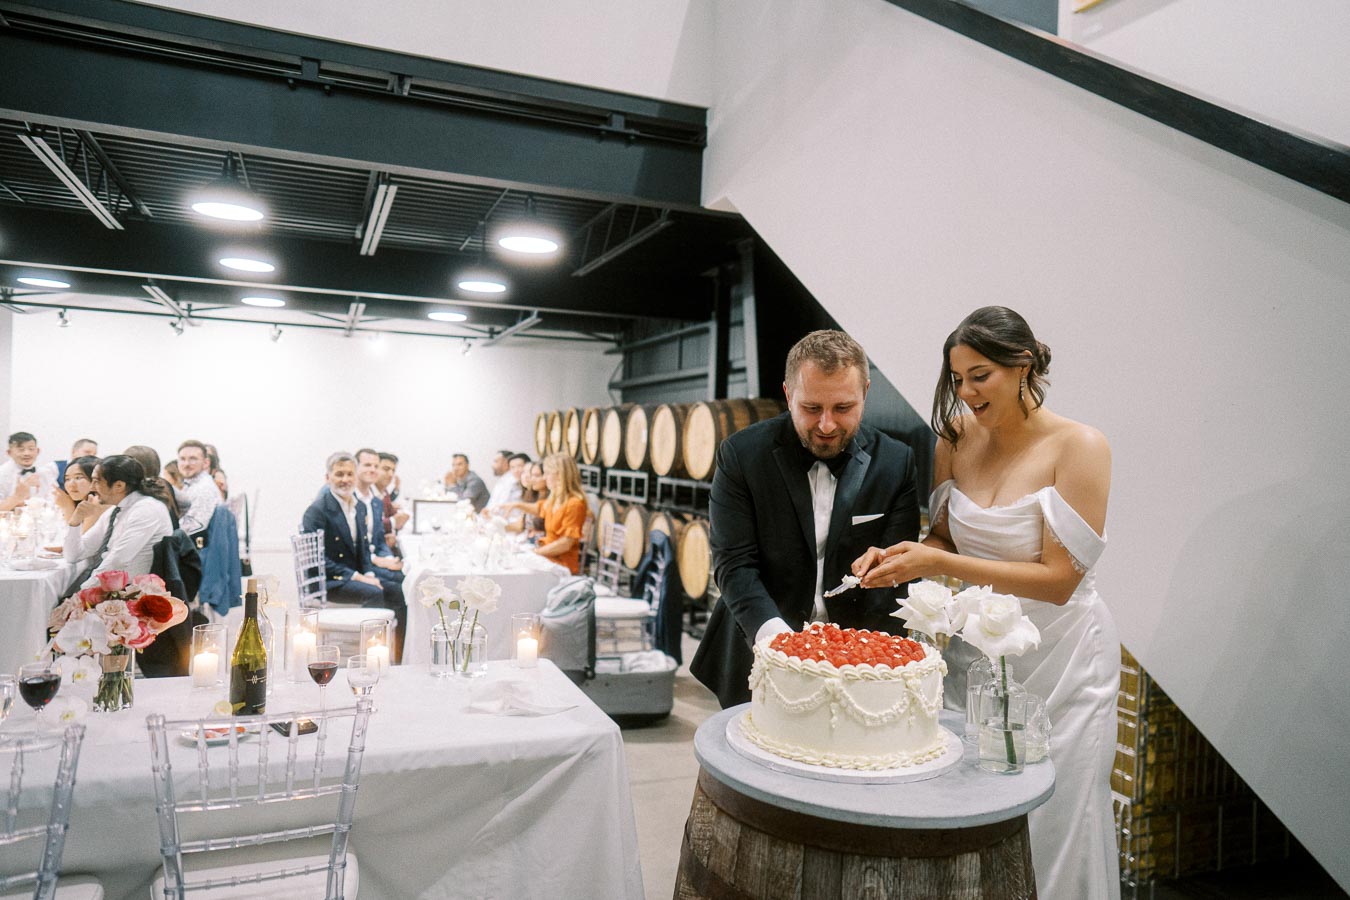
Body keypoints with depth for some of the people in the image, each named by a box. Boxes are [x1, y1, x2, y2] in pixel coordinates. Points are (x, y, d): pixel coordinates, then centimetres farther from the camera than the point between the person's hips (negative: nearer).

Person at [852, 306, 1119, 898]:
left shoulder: (1078, 446, -17)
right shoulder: (957, 436, -4)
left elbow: (1058, 580, -20)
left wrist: (937, 564, -25)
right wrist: (895, 558, -15)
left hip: (1059, 659, -4)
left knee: (1051, 832, 12)